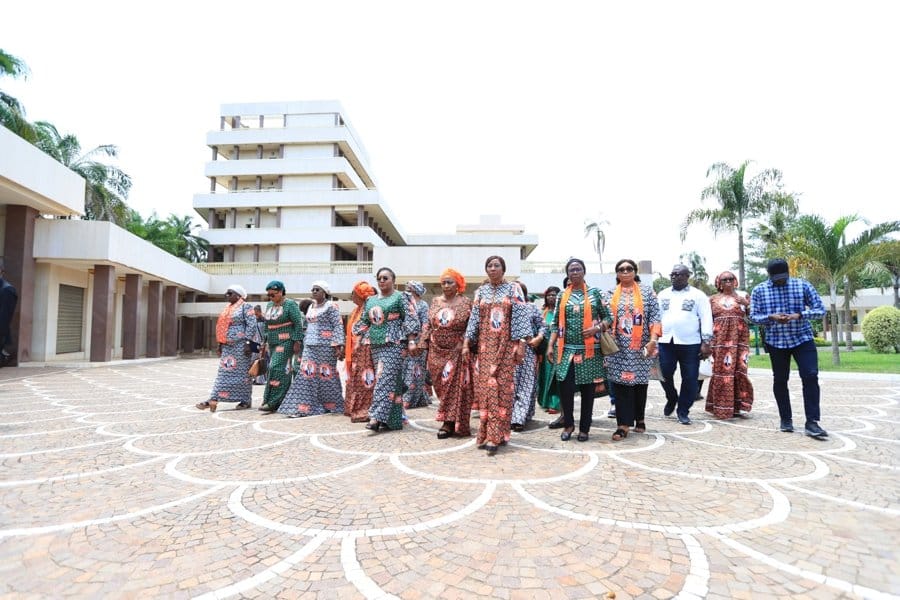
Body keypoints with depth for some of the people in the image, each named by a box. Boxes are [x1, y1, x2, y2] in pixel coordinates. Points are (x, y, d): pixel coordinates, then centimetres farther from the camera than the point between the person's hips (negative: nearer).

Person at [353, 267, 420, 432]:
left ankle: (377, 417, -16)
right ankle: (391, 419, 12)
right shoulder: (371, 300, 17)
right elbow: (364, 322, 22)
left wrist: (411, 341, -14)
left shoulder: (400, 297, 0)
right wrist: (360, 339, 16)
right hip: (376, 344, 6)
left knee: (386, 378, -12)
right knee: (381, 378, 5)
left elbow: (410, 319, -7)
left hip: (394, 343, -6)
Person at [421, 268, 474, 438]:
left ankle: (448, 423, -1)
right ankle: (449, 421, 20)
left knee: (453, 385, -6)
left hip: (456, 351, -4)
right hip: (437, 351, 4)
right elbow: (428, 323, 13)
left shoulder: (466, 303, -2)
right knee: (441, 386, 8)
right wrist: (425, 340, 4)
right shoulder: (435, 301, 10)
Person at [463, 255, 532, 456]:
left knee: (502, 387, -5)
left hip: (506, 345, -3)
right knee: (485, 387, -1)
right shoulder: (481, 291, 12)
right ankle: (489, 434, 8)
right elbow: (474, 318, 10)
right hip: (485, 345, 3)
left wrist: (521, 344, -11)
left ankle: (494, 435, -2)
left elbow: (520, 317, -3)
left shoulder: (513, 289, 2)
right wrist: (466, 344, 3)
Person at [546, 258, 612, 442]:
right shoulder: (562, 295, 10)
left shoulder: (594, 292, 6)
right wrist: (550, 346, 2)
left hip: (589, 349, -1)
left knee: (588, 389, 4)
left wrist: (596, 328, -14)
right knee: (565, 387, -6)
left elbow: (608, 317, 5)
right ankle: (568, 424, 15)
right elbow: (556, 323, 10)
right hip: (566, 349, 1)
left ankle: (584, 428, 17)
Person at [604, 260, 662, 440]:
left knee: (640, 382, 7)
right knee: (620, 383, -3)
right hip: (619, 347, 1)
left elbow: (654, 317, -1)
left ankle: (639, 418, 26)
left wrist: (653, 339, -12)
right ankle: (623, 425, 0)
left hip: (640, 347, 0)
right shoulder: (611, 294, 8)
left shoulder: (647, 291, 5)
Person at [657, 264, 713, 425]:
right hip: (666, 342, 2)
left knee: (689, 378, 2)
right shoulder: (663, 295, 12)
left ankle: (683, 411, 16)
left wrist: (706, 342, -8)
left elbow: (706, 319, -1)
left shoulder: (698, 295, 2)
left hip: (690, 344, -2)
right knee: (664, 374, 3)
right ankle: (671, 399, 31)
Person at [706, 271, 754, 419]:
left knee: (739, 369, -6)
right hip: (720, 338, 0)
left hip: (739, 337, 0)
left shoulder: (743, 296, 12)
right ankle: (721, 407, 3)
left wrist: (746, 304, -11)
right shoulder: (713, 299, 12)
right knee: (721, 370, -3)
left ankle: (738, 405, 2)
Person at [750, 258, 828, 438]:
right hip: (776, 342, 1)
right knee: (780, 380, 7)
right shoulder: (759, 290, -1)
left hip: (803, 339, 0)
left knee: (810, 377, -11)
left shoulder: (803, 285, -1)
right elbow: (753, 316, -1)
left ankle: (812, 422, -5)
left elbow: (820, 310, -2)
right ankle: (786, 419, 21)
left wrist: (799, 315, -19)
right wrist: (771, 317, -20)